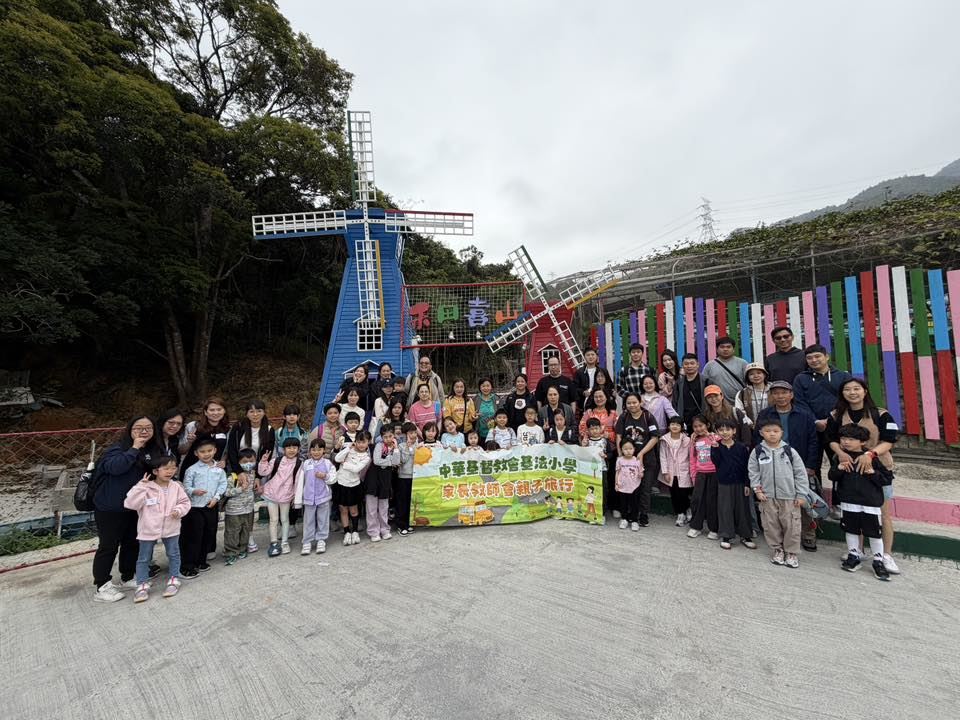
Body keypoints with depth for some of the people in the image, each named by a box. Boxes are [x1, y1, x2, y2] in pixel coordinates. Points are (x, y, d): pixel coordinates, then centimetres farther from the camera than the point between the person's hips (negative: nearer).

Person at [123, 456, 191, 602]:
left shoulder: (176, 487, -4)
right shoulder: (146, 487, -13)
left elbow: (185, 502, 4)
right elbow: (130, 503, -22)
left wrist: (179, 510, -16)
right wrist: (141, 486, -26)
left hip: (171, 529, 2)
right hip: (148, 530, -2)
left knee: (173, 554, 12)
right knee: (144, 558, 10)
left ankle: (174, 579, 28)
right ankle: (143, 584, 26)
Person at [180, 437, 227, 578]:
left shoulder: (219, 469, 4)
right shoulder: (192, 470, -6)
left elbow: (222, 485, 5)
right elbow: (186, 487, -6)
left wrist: (216, 497, -7)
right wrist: (194, 491, -25)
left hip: (212, 507, 4)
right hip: (195, 507, -4)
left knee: (209, 534, 13)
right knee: (194, 536, -1)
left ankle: (201, 561, 30)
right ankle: (188, 566, 11)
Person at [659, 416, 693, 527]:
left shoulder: (686, 440, -6)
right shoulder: (664, 440, -2)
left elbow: (691, 456, -4)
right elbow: (663, 457, -1)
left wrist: (692, 471, -8)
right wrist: (665, 472, -4)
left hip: (683, 472, -2)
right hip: (671, 472, 2)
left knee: (683, 494, -1)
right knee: (674, 495, 8)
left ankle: (684, 512, 24)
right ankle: (679, 514, 24)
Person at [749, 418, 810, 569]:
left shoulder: (789, 451, -6)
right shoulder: (757, 451, -4)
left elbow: (800, 473, -1)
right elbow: (753, 472, 3)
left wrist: (801, 494, -2)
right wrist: (757, 490, -3)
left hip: (789, 496, -1)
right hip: (767, 496, 1)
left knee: (791, 525, 6)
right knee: (771, 525, 9)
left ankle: (791, 553, 23)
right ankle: (777, 550, 27)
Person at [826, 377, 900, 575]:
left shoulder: (881, 415, -4)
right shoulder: (837, 415, 3)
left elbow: (889, 441, -10)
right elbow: (832, 439, 2)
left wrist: (870, 454, -26)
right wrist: (840, 452, -17)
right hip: (849, 467, 2)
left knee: (885, 514, 2)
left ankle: (887, 555, 15)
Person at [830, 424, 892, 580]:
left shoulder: (871, 458, -7)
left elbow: (888, 478, -3)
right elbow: (831, 476, 6)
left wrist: (873, 473, -19)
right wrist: (839, 468, -12)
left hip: (871, 503, -3)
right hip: (849, 502, 3)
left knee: (874, 533, 5)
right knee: (851, 530, 13)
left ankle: (878, 561, 20)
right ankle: (853, 557, 27)